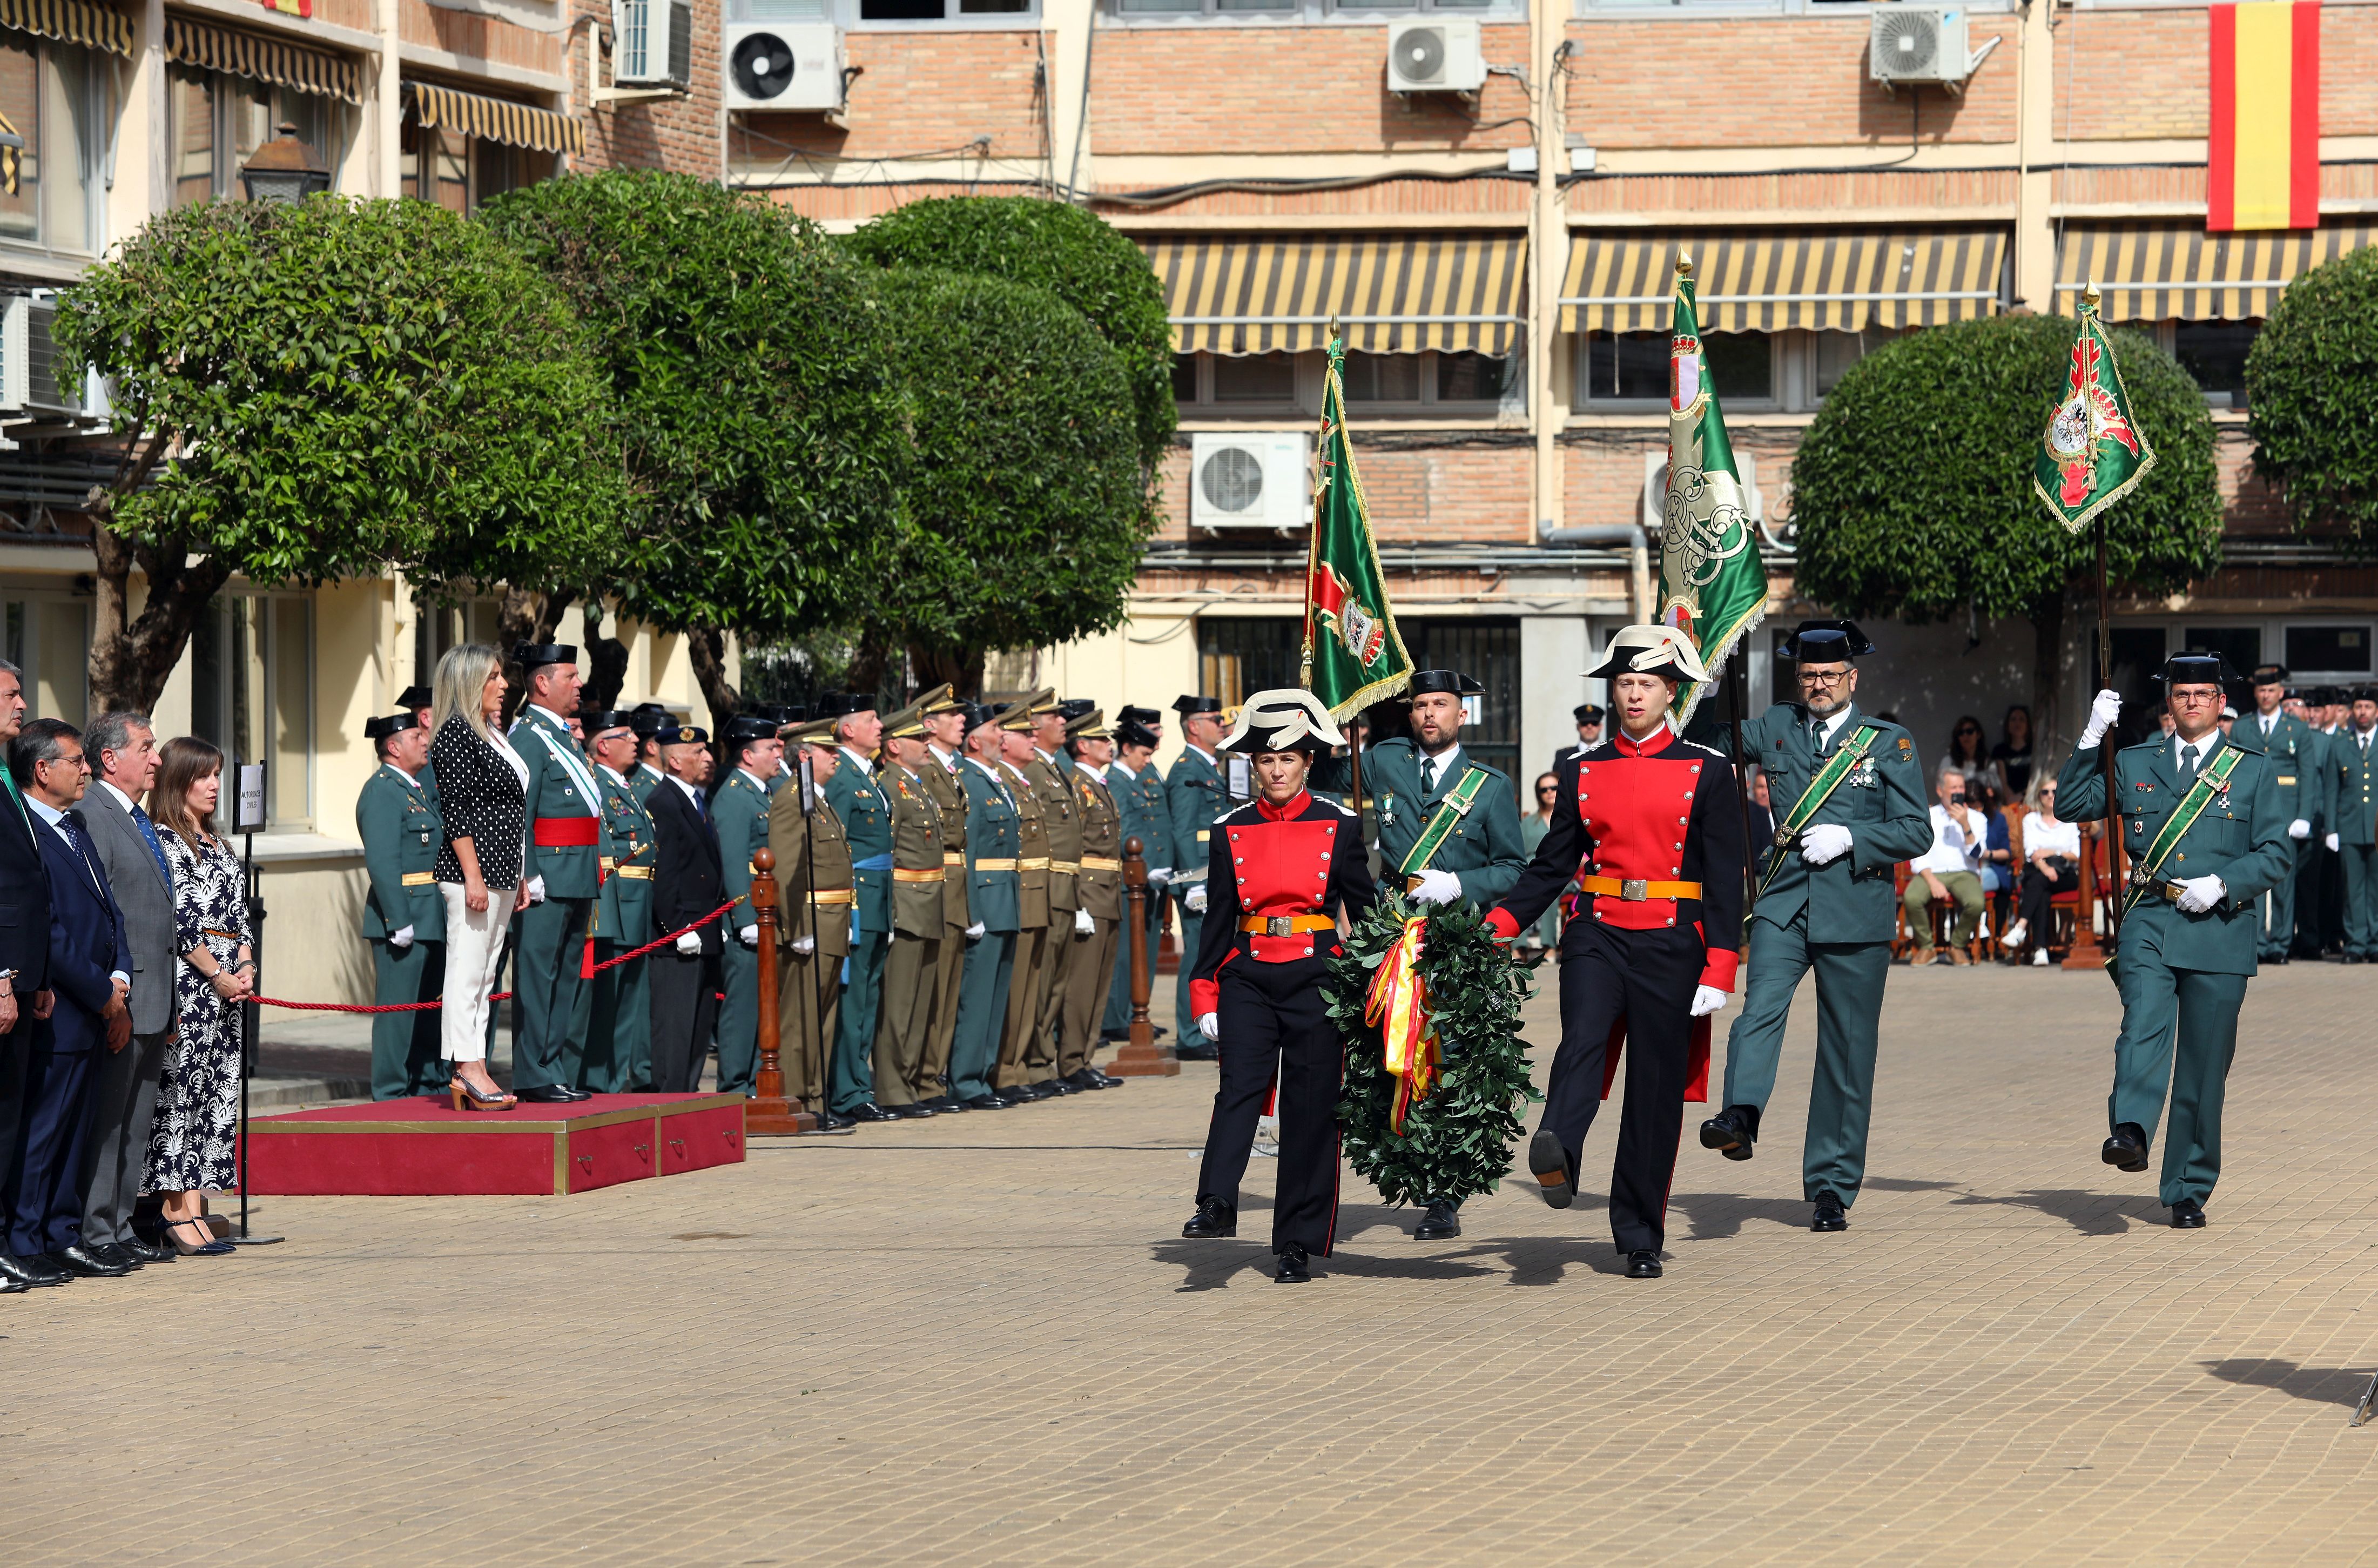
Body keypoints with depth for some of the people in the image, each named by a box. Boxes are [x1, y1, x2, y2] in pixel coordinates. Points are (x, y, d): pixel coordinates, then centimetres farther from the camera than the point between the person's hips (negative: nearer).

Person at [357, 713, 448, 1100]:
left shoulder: (417, 788, 18)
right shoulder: (381, 792, -12)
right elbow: (382, 863, -19)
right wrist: (400, 923, -21)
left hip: (432, 919, 10)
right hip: (403, 914, -10)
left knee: (431, 1006, 14)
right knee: (398, 1006, -5)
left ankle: (431, 1086, 22)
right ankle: (392, 1094, -2)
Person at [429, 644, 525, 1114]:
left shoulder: (493, 735, 18)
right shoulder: (456, 733, -10)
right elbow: (457, 811, -16)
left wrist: (518, 879, 21)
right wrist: (473, 876, -20)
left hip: (501, 873, 10)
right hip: (472, 868, -10)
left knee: (485, 974, 10)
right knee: (467, 970, -8)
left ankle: (473, 1073, 12)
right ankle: (467, 1070, -8)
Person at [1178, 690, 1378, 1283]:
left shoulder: (1339, 827, 4)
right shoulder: (1231, 831, 7)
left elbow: (1365, 909, 8)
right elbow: (1218, 921, 9)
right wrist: (1206, 999, 5)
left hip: (1316, 979, -1)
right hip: (1250, 980, 1)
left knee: (1311, 1111, 0)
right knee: (1240, 1085, -20)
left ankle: (1298, 1244, 5)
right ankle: (1217, 1205, -30)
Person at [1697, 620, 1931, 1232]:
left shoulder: (1890, 743, 7)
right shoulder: (1776, 727, 13)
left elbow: (1916, 832, 3)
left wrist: (1849, 838, -11)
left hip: (1856, 912, -1)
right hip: (1783, 904, 1)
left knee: (1847, 1053, 2)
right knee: (1761, 1006, -26)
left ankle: (1831, 1189, 9)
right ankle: (1739, 1118, -44)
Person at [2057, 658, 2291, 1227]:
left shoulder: (2254, 770, 9)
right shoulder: (2135, 763, 14)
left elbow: (2275, 854, 5)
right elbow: (2071, 805, 8)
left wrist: (2221, 885, -11)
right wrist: (2092, 738, -3)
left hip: (2219, 926, 0)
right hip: (2148, 923, 1)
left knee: (2204, 1064, 2)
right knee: (2143, 1024, -26)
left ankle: (2188, 1192, 10)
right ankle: (2129, 1132, -45)